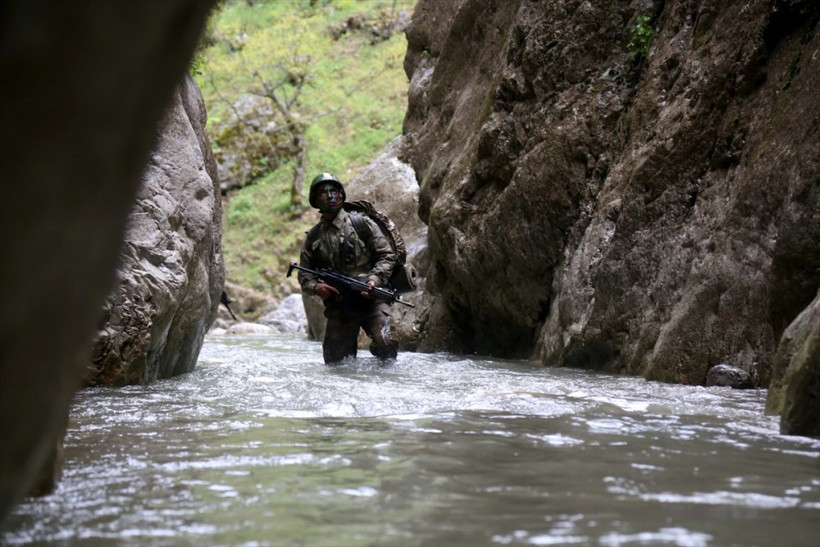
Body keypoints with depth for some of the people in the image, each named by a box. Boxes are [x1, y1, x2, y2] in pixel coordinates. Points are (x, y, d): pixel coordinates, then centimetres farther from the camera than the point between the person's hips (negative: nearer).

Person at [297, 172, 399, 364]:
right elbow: (304, 274, 14)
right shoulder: (313, 237, 13)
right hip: (338, 308, 3)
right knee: (335, 362, 0)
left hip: (370, 299, -3)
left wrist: (374, 280, -14)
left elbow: (387, 255, 3)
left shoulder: (362, 223, 5)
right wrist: (316, 287, -8)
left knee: (385, 344, -24)